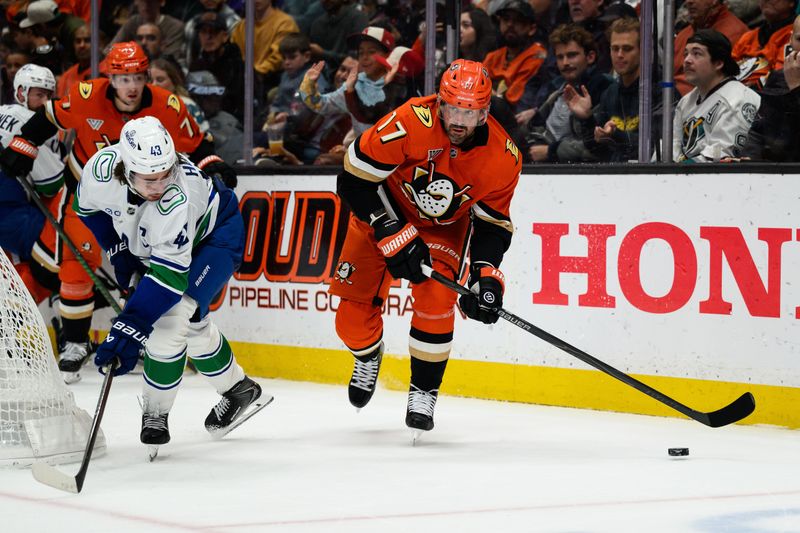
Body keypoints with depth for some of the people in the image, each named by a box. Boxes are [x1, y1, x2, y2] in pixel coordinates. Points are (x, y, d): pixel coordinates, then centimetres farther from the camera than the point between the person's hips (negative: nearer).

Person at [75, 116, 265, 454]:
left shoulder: (177, 199, -44)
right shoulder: (101, 169, -30)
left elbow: (169, 274, -44)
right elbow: (88, 207, -4)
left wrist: (128, 329, -48)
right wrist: (118, 251, -5)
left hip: (213, 236, -6)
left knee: (170, 319, -20)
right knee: (191, 322, 13)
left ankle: (155, 413, -2)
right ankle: (237, 388, 35)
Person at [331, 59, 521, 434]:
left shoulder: (503, 157, -23)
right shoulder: (411, 122, -34)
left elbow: (493, 223, -10)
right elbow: (354, 180, -27)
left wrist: (486, 275, -24)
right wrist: (393, 234, -29)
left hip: (444, 228, 1)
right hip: (382, 211, -1)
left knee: (435, 300, -23)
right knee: (353, 317, -4)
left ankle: (424, 392, -1)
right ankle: (369, 355, 34)